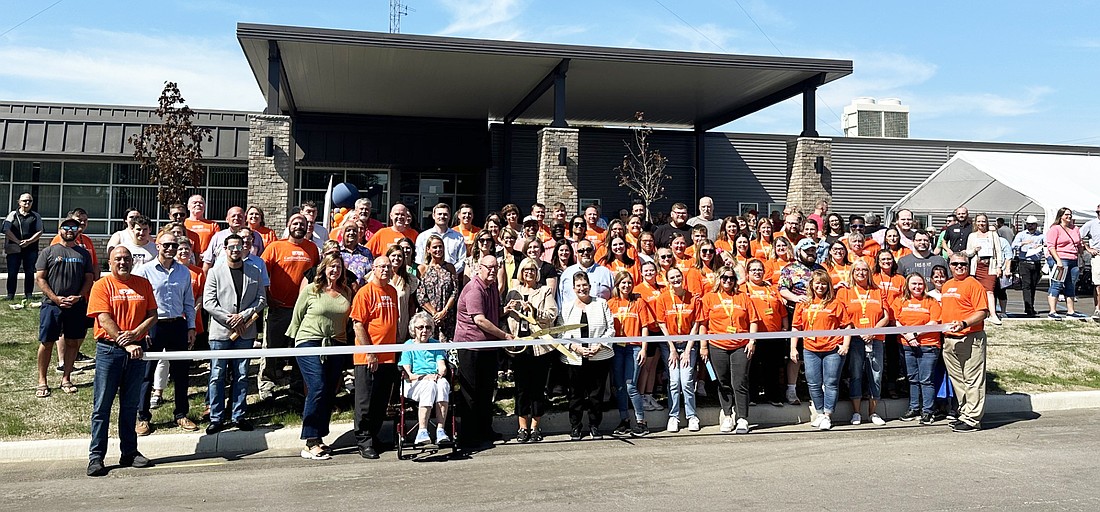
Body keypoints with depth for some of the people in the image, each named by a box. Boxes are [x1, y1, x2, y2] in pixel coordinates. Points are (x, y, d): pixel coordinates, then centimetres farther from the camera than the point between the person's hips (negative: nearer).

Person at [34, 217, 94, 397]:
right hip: (51, 305, -2)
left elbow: (89, 279, 9)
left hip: (77, 305, 2)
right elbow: (39, 278, 0)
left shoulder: (84, 253, 11)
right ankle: (42, 381, 10)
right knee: (46, 342, 0)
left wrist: (78, 297, -7)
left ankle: (66, 379, 17)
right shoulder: (49, 252, 4)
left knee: (72, 342, 6)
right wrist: (56, 298, -10)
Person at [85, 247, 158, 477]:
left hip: (137, 349, 4)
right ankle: (96, 456, 7)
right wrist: (125, 343, -18)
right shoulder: (102, 285, -2)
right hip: (109, 350, -3)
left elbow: (153, 315, 6)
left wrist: (135, 333, -11)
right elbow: (105, 320, -11)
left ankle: (129, 452, 19)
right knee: (102, 405, 1)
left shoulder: (143, 284, 9)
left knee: (130, 405, 11)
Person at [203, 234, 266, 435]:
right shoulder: (215, 272, 2)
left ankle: (238, 416, 15)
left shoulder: (254, 272, 9)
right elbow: (208, 302, -5)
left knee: (241, 376, 7)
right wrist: (230, 320, -11)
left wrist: (243, 316, -9)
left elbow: (262, 300, 5)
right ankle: (216, 418, 8)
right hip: (220, 332, -2)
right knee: (217, 376, 1)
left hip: (245, 333, 2)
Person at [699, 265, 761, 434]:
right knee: (724, 384, 9)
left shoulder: (743, 297, 9)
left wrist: (752, 341, -3)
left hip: (740, 346, 0)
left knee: (740, 384, -5)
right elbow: (702, 323, 4)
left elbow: (753, 320, 8)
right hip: (717, 346, 0)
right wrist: (703, 346, -1)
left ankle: (742, 419, 1)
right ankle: (727, 417, 20)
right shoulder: (709, 297, 7)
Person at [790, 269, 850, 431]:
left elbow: (846, 325, 1)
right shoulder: (803, 304, 9)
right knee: (814, 385, 6)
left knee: (831, 383, 0)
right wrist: (793, 348, 6)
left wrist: (845, 345, -8)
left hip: (833, 350, -3)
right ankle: (819, 413, 19)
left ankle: (827, 416, 6)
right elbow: (796, 327, 11)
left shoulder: (835, 303, 3)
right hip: (810, 350, 3)